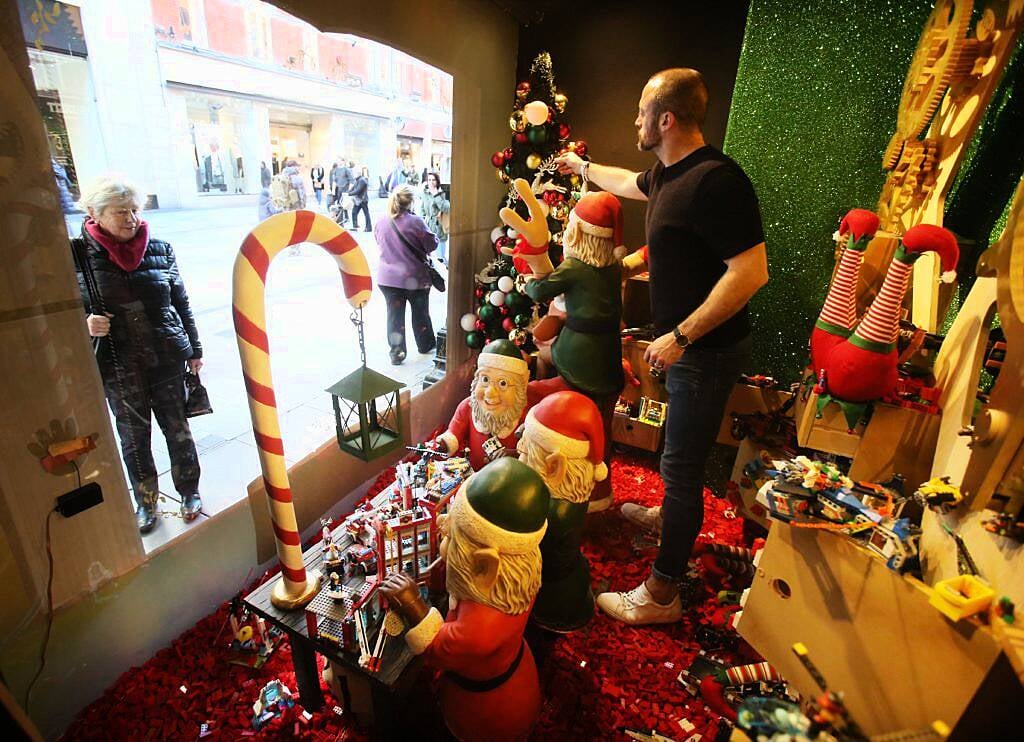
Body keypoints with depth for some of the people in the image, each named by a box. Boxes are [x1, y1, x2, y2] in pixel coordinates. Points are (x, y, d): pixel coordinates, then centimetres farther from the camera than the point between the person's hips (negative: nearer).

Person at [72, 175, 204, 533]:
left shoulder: (159, 249, -1)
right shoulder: (77, 254, -5)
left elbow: (182, 303, 6)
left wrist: (195, 350, 8)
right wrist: (84, 323, -19)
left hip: (168, 359, 1)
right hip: (119, 366, 0)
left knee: (178, 429, 11)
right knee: (134, 436, 14)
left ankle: (189, 492, 31)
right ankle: (146, 501, 33)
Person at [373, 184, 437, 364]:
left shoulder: (381, 222, -3)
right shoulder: (415, 222, -16)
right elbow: (432, 245, -7)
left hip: (388, 278, 3)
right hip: (415, 277, -2)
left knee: (395, 315, 8)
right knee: (420, 313, 16)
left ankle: (396, 352, 8)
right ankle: (425, 345, 33)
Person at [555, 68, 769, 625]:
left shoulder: (715, 180, -23)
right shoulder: (666, 173, 8)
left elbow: (752, 272, -27)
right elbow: (631, 184, 32)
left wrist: (680, 337, -25)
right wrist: (582, 168, 44)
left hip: (706, 349, -10)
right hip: (684, 342, 10)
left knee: (681, 464, -1)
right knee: (680, 448, 26)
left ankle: (661, 595, 15)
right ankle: (671, 516, 52)